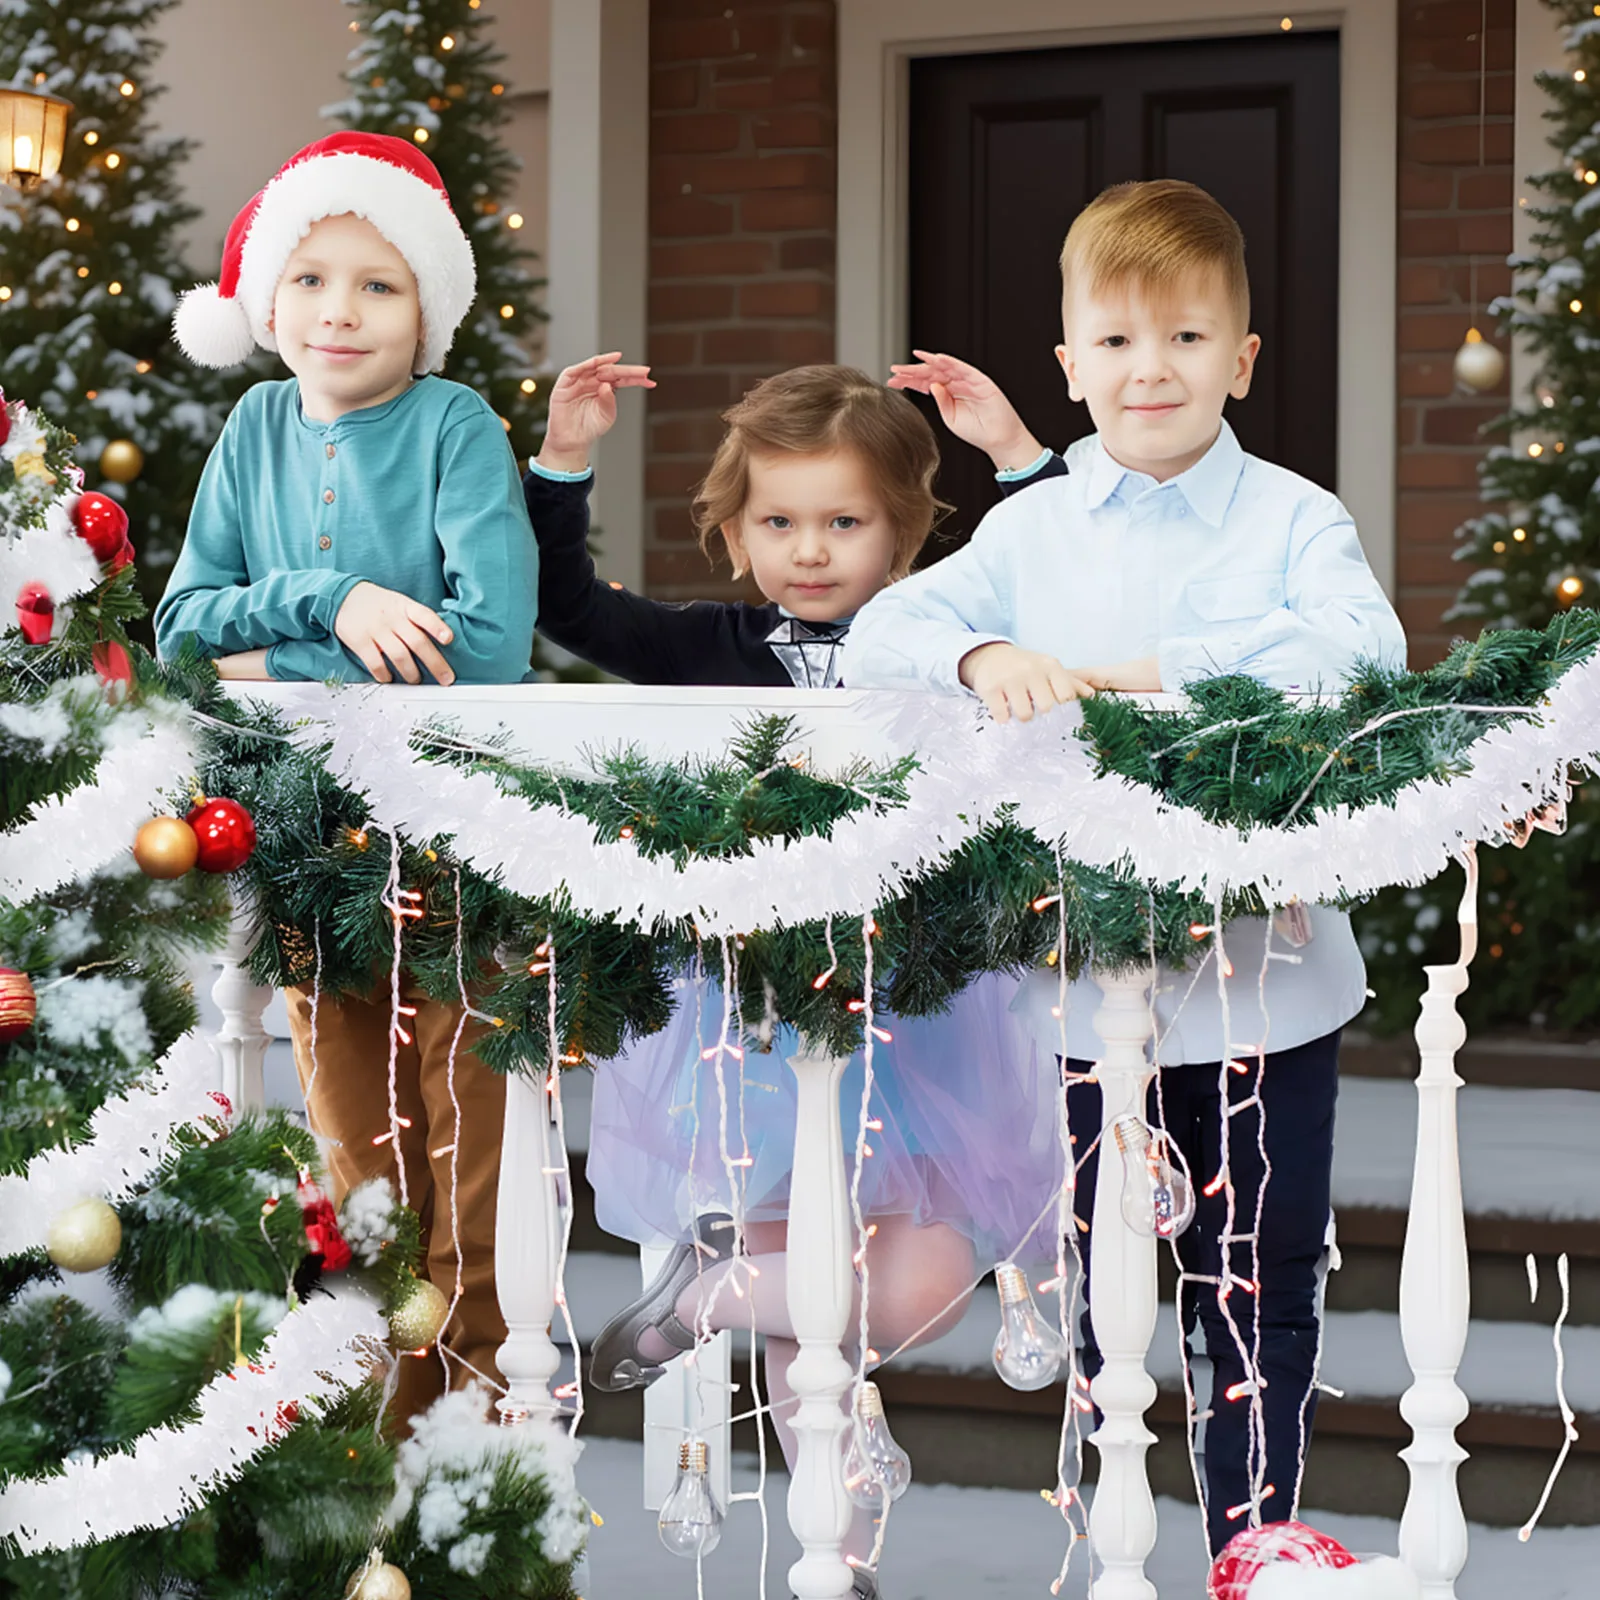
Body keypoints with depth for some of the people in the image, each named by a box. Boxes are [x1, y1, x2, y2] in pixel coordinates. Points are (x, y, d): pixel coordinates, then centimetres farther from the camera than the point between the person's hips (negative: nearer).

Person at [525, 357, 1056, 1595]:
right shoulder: (715, 647, 1)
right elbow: (567, 609, 0)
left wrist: (1024, 457, -12)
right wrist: (564, 463, -9)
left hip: (909, 1011, 1)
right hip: (757, 1008, -1)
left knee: (921, 1293, -6)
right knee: (804, 1313, 0)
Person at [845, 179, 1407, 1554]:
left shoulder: (1292, 518, -3)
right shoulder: (1031, 527, 6)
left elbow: (1368, 645, -20)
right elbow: (877, 630, -2)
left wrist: (1173, 667, -29)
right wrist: (981, 655, -24)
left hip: (1266, 986, -2)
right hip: (1080, 988, 2)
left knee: (1262, 1304, 8)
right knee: (1088, 1300, 13)